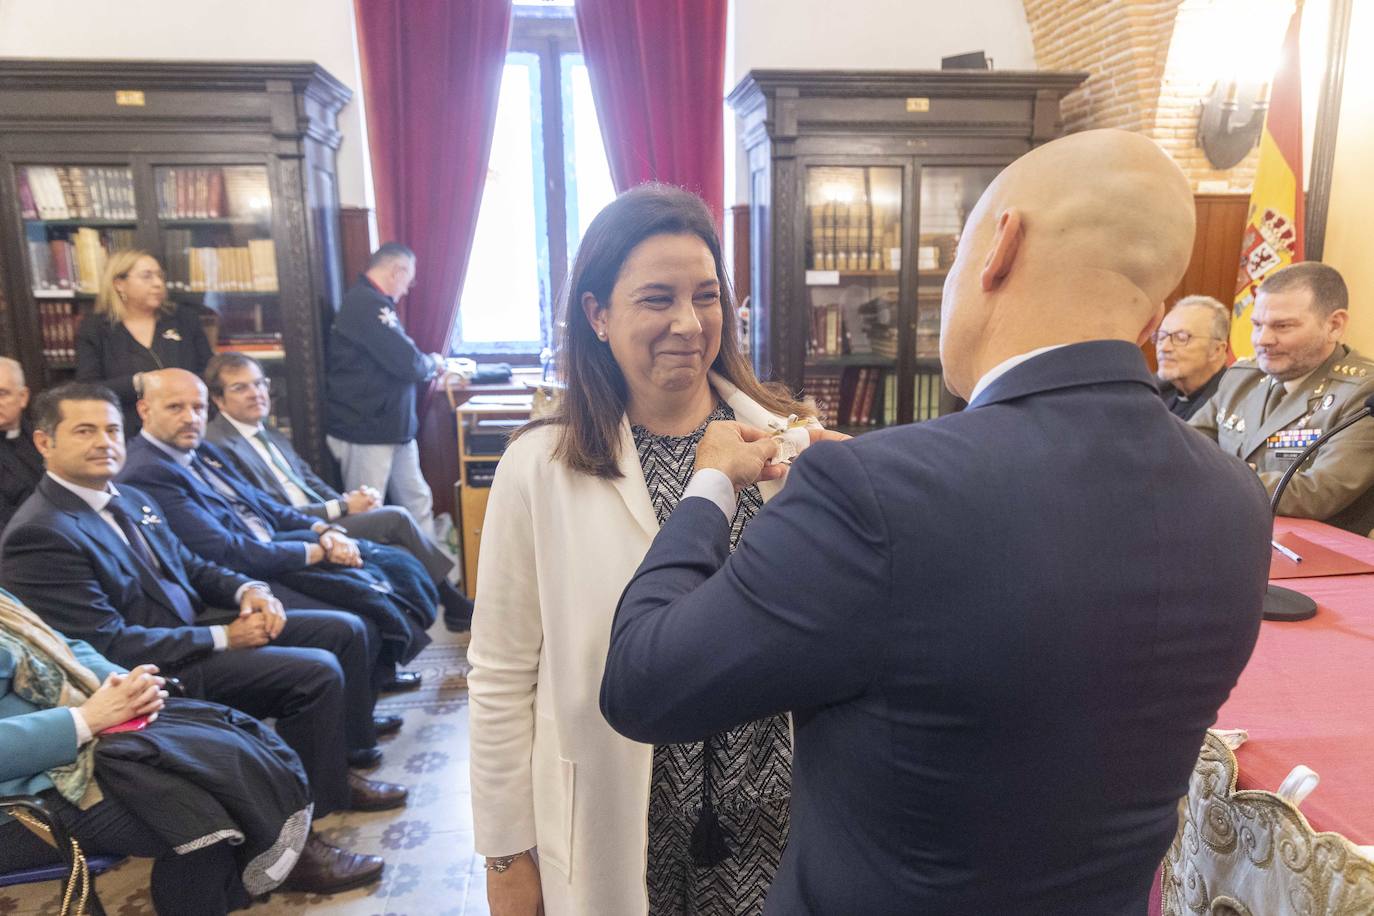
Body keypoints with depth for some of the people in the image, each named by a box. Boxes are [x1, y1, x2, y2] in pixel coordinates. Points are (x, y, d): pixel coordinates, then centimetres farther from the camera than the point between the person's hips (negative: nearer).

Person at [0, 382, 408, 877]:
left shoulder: (132, 499, 10)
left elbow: (190, 565, 18)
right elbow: (111, 646, -22)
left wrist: (247, 589, -3)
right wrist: (224, 637, -20)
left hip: (198, 626, 9)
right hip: (162, 671, -9)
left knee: (344, 629, 4)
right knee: (318, 671, -23)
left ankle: (342, 767, 17)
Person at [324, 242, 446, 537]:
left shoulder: (369, 301, 16)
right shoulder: (368, 304, -19)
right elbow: (408, 363, -22)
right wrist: (433, 364, -2)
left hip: (395, 429, 10)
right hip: (366, 433, -10)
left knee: (418, 503, 11)